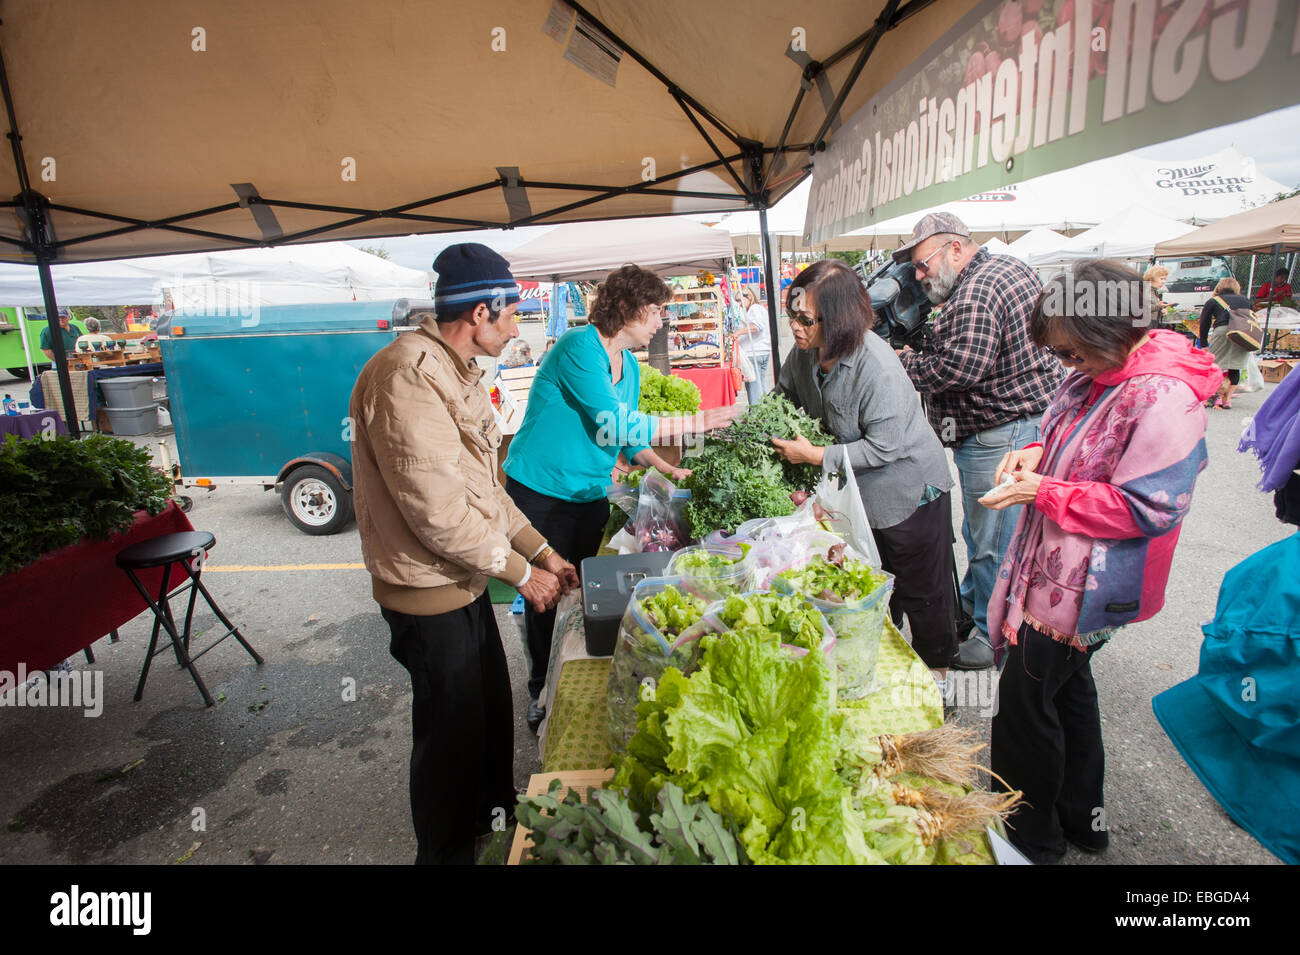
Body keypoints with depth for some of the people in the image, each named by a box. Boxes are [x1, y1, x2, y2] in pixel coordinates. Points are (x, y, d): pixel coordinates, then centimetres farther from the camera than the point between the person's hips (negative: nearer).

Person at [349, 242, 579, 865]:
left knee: (492, 709, 25)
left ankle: (493, 812, 49)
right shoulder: (407, 375, -24)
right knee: (452, 732, 10)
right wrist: (521, 573, -17)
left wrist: (542, 551, 9)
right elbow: (437, 509, -28)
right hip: (430, 594, -10)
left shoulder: (455, 371, 10)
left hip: (466, 580, 10)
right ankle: (445, 852, 34)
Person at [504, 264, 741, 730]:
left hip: (590, 496, 7)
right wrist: (694, 423, -19)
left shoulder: (628, 364, 9)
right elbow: (613, 425, -24)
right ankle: (543, 695, 26)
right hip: (540, 494, -7)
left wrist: (665, 468, 3)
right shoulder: (579, 346, -18)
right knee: (548, 596, 5)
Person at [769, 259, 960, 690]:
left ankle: (936, 674, 34)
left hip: (908, 489, -7)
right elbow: (784, 396, 10)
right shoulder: (805, 352, -10)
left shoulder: (877, 367, -32)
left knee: (923, 589, 11)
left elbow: (884, 447, -29)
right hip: (859, 491, 7)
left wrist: (815, 455, -27)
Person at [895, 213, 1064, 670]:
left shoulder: (974, 294, -20)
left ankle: (994, 637, 14)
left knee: (991, 541, 0)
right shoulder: (1013, 268, 14)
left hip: (998, 434, -11)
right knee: (979, 531, 21)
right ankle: (969, 610, 36)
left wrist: (907, 361, -12)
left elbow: (961, 367, -29)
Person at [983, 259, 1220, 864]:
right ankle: (1081, 818, 45)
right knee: (1066, 688, 23)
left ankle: (1031, 837, 27)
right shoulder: (1095, 373, 4)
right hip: (1057, 569, 10)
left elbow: (1149, 509, -25)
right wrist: (1037, 453, -2)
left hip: (1084, 585, -10)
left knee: (1025, 702, 4)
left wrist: (1045, 492, -22)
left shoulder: (1164, 398, -24)